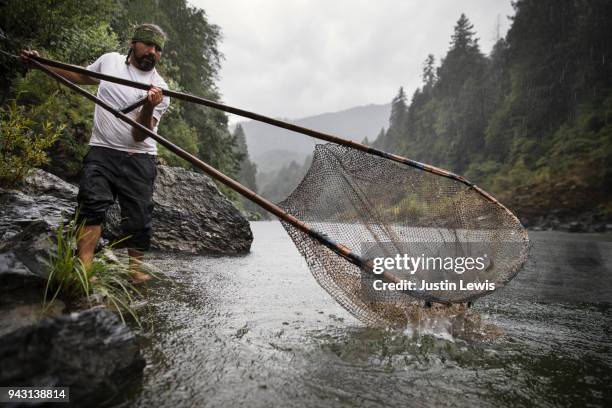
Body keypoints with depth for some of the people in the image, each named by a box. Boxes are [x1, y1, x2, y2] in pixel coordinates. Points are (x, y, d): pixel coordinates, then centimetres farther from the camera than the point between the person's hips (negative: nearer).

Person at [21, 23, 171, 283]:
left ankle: (135, 268, 14)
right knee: (92, 205, -15)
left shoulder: (159, 89, -5)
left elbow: (139, 135, -13)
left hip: (138, 158, -1)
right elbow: (80, 77, 27)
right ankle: (84, 268, -16)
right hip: (101, 150, 2)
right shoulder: (109, 60, 7)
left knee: (138, 216, -2)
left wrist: (149, 108, -31)